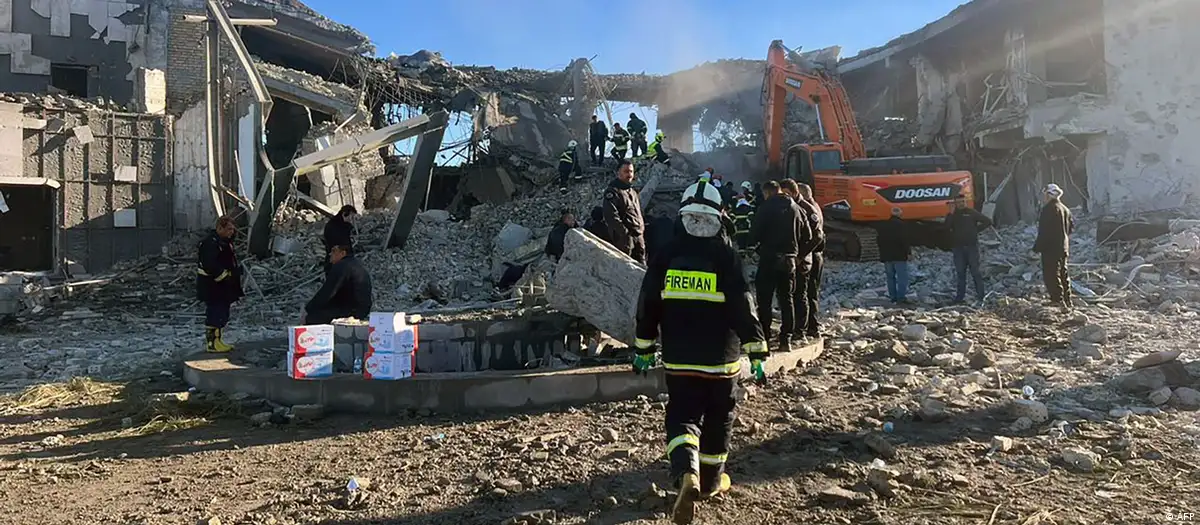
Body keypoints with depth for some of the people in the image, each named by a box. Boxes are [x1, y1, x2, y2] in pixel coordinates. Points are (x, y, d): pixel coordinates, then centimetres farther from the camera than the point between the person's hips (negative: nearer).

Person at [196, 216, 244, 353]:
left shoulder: (225, 242, 15)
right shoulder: (210, 243, -18)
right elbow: (211, 266, -25)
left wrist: (236, 271, 6)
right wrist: (226, 277, -22)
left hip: (222, 286, 10)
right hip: (212, 286, -10)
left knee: (222, 313, 14)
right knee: (215, 313, -7)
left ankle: (218, 340, 23)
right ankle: (211, 343, -1)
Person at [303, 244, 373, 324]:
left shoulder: (341, 267, -15)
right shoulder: (356, 264, 17)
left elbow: (326, 293, -16)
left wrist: (307, 310, -7)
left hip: (351, 313, -10)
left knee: (310, 318, -13)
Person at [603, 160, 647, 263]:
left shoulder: (633, 192, 21)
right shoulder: (612, 192, -7)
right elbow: (612, 216, -17)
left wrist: (642, 229, 17)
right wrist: (625, 233, -21)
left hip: (639, 237, 9)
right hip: (623, 238, -9)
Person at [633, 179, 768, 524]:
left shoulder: (666, 256, 0)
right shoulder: (725, 257, -8)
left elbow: (648, 305, 3)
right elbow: (742, 308, -11)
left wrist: (643, 348, 12)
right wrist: (757, 353, -5)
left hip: (678, 358, 1)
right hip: (720, 358, -1)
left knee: (682, 416, 7)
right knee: (718, 419, 17)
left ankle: (686, 474, -18)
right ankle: (711, 481, 30)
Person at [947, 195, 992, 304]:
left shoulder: (972, 212, 2)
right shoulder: (952, 215, 9)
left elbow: (988, 221, 4)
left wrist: (977, 229, -2)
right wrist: (951, 213, -14)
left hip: (972, 246, -3)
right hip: (958, 247, 3)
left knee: (975, 271, -3)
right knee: (960, 272, 7)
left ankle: (980, 296, 0)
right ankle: (960, 296, 11)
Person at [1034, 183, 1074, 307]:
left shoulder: (1048, 209, -16)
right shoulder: (1065, 209, 12)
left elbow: (1044, 231, -19)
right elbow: (1071, 227, 19)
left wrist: (1037, 247, -14)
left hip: (1050, 248, -9)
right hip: (1063, 248, 9)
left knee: (1051, 275, -6)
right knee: (1063, 274, 16)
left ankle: (1057, 301, -8)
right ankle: (1067, 301, 22)